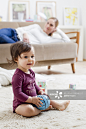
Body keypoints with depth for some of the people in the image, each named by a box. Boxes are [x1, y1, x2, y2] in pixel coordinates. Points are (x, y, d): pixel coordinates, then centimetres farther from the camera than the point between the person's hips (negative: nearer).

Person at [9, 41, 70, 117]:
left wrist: (40, 92, 4)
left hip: (33, 99, 9)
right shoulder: (18, 75, -25)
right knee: (29, 110, -37)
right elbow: (17, 93, -29)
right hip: (21, 104, -9)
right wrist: (31, 100, -27)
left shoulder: (31, 72, 5)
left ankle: (59, 106, 38)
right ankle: (41, 109, -11)